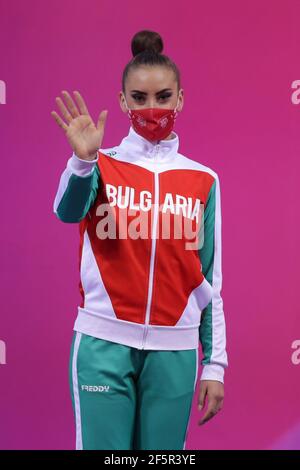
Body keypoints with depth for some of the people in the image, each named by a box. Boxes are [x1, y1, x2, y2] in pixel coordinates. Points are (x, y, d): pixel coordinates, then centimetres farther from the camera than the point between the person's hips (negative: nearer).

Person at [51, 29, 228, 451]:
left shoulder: (203, 180, 6)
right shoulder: (102, 167, 1)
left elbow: (210, 280, 8)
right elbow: (69, 211, -21)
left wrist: (215, 363, 6)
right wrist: (84, 160, -40)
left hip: (175, 351, 2)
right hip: (105, 345, -2)